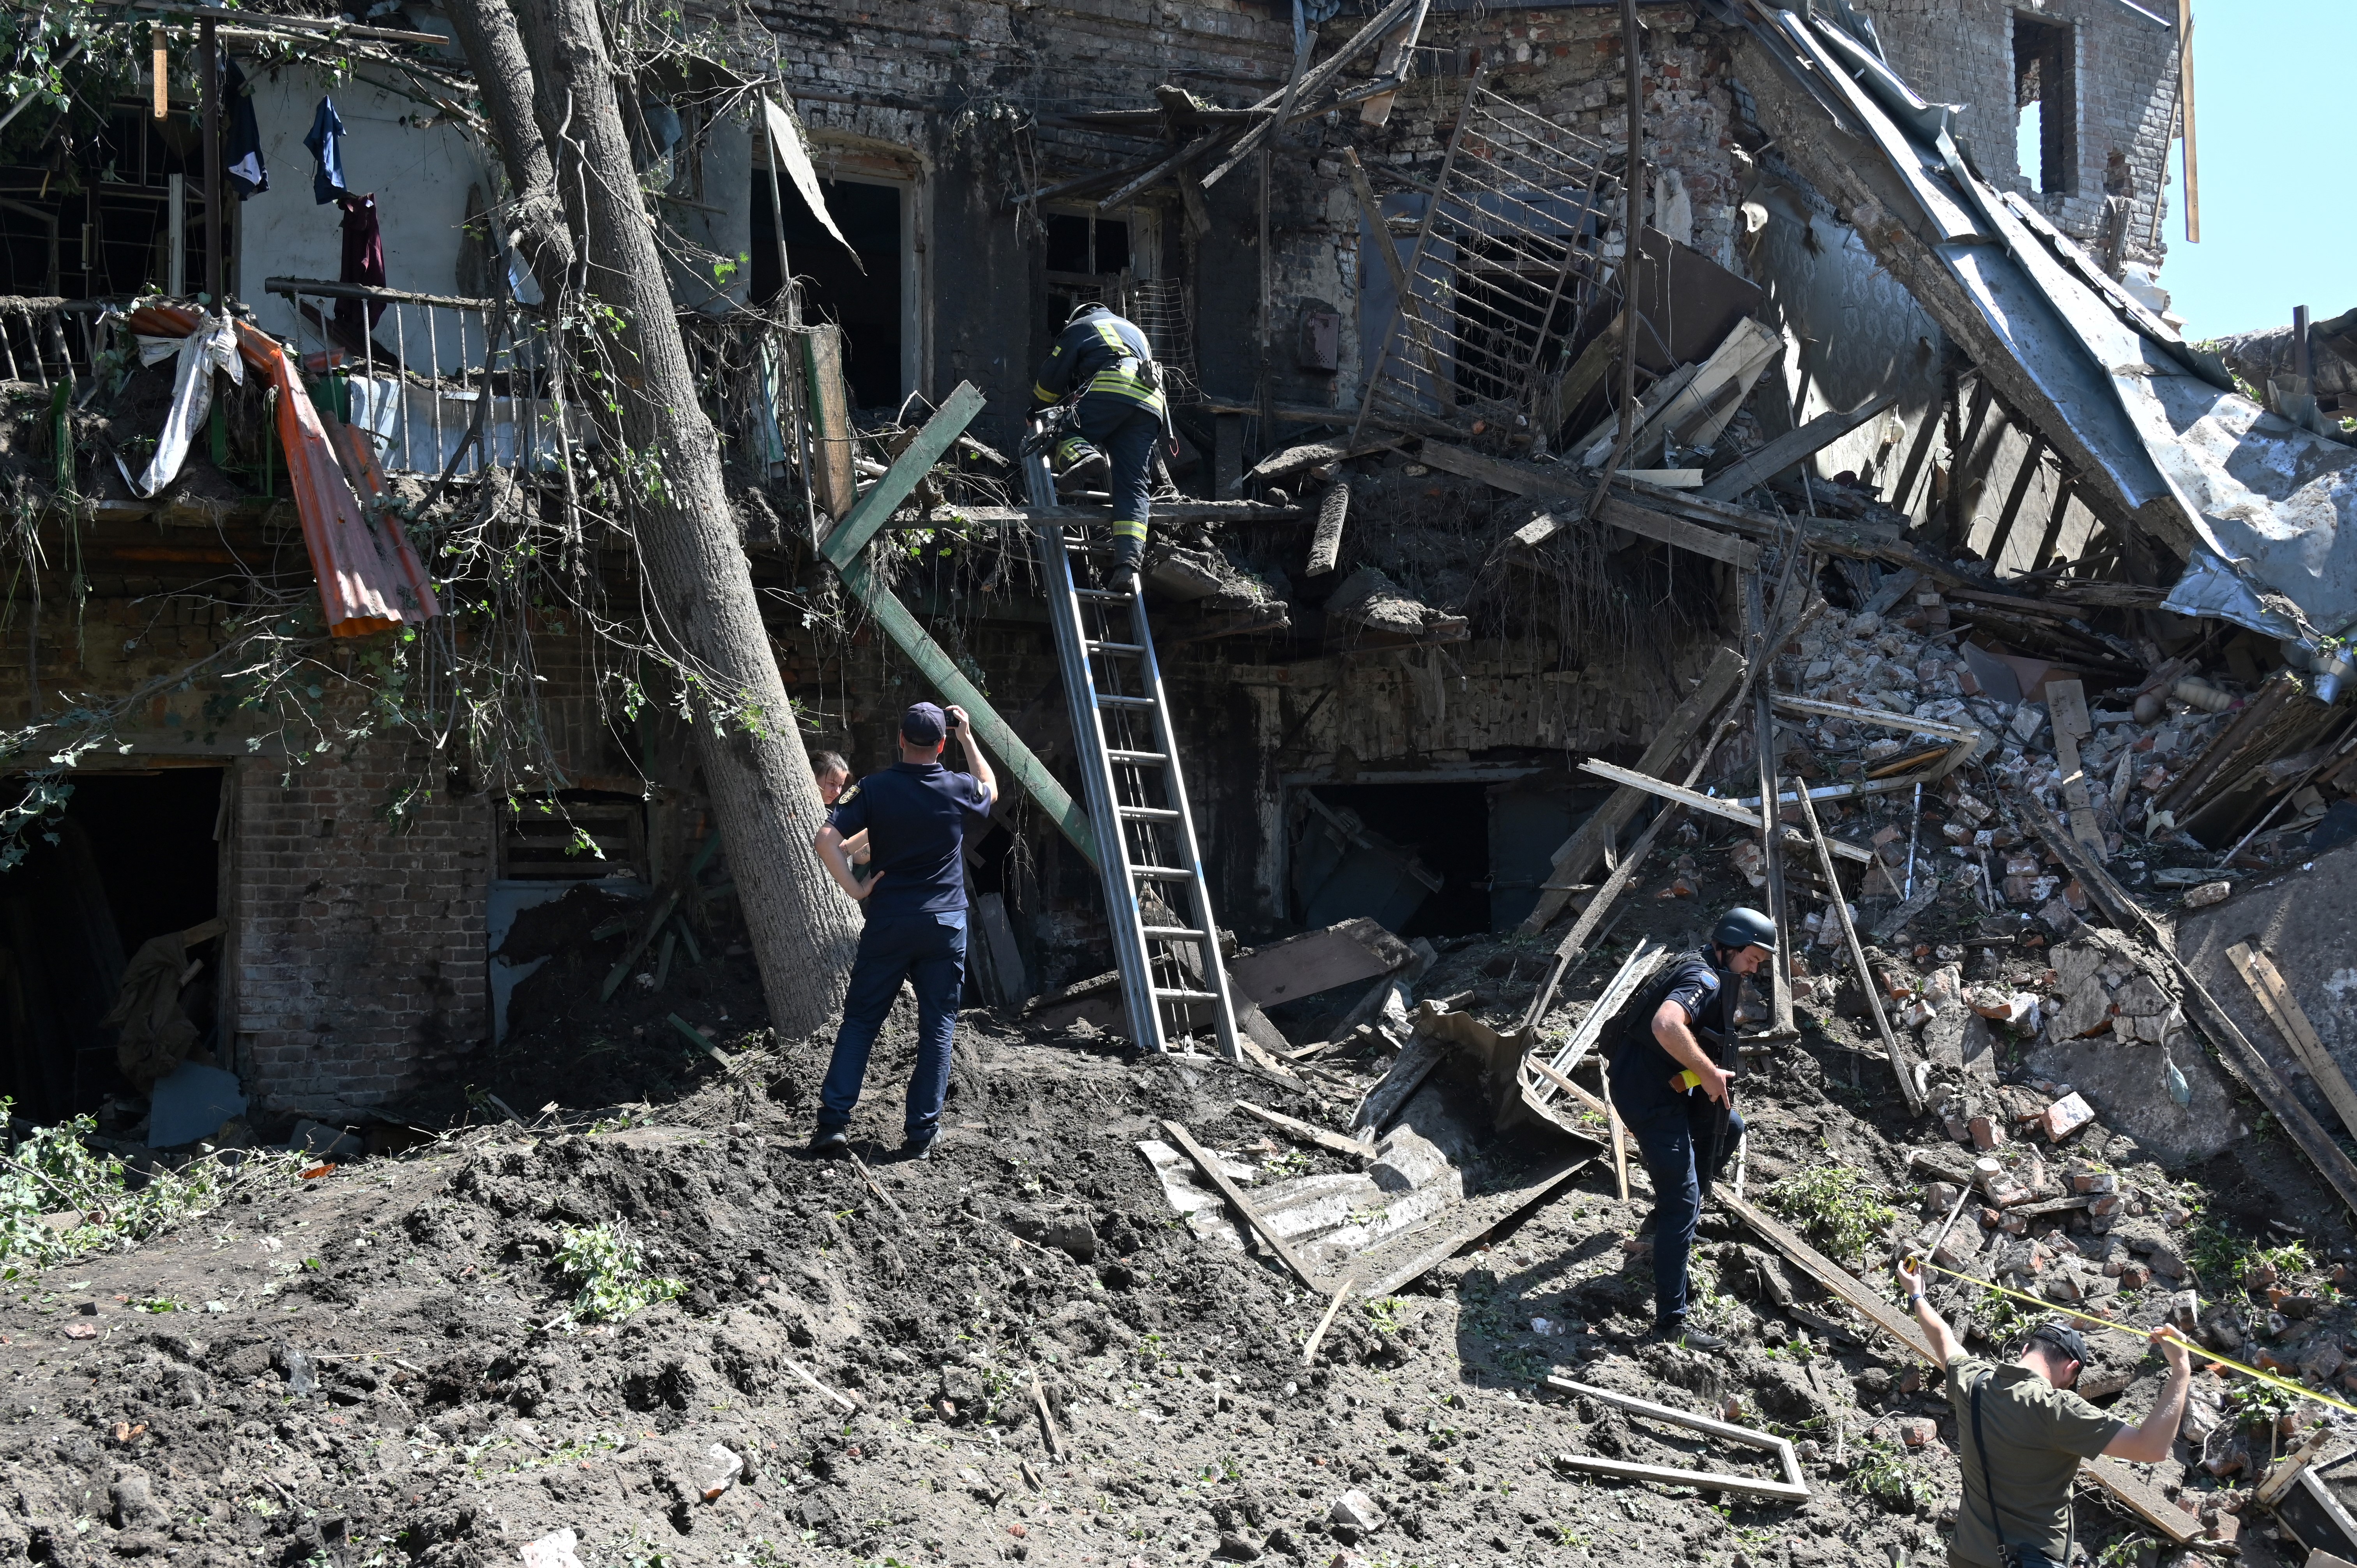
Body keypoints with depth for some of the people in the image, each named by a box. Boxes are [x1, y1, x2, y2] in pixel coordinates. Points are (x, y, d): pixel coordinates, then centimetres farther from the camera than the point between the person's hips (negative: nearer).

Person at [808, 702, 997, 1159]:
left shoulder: (873, 789, -5)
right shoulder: (960, 790, -2)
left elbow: (826, 841, -14)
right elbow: (991, 789, 23)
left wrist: (855, 889, -6)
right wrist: (968, 737, 23)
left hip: (888, 922, 0)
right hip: (945, 925, 0)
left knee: (861, 1020, 8)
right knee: (937, 1028, 7)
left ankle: (834, 1121, 0)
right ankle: (922, 1134, 6)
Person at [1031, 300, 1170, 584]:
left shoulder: (1078, 328, 22)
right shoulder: (1135, 330, 41)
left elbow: (1050, 379, 17)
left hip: (1112, 390, -5)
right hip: (1151, 403, 5)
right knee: (1133, 486, -1)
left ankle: (1080, 455, -31)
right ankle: (1129, 559, -16)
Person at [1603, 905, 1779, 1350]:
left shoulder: (1701, 971, 14)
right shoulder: (1705, 979, -17)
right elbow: (1666, 1025, -37)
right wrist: (1709, 1073, -27)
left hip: (1663, 1085, 10)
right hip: (1648, 1092, -10)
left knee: (1728, 1128, 29)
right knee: (1682, 1203, -11)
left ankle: (1671, 1210, 36)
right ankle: (1671, 1322, -12)